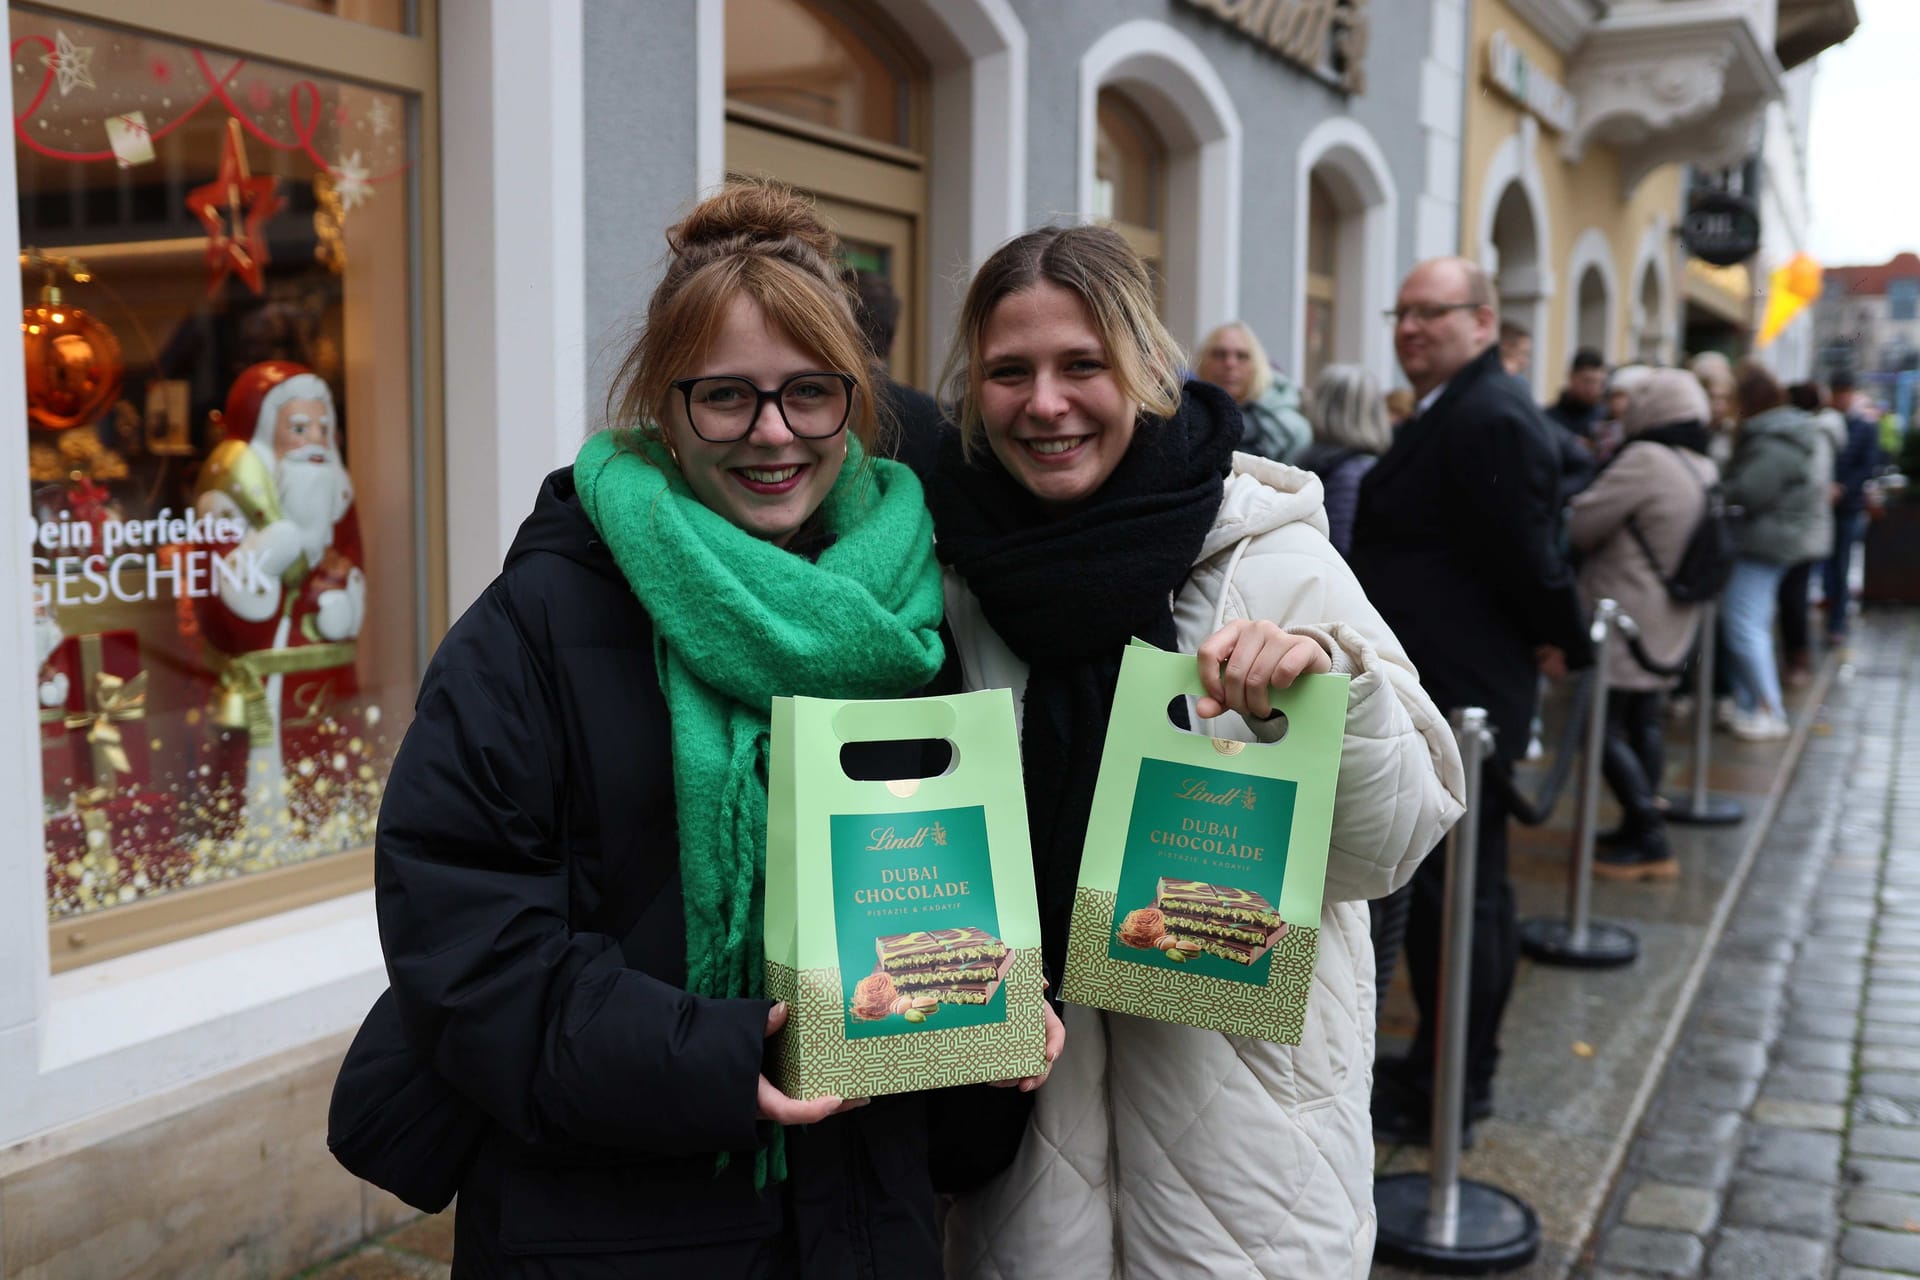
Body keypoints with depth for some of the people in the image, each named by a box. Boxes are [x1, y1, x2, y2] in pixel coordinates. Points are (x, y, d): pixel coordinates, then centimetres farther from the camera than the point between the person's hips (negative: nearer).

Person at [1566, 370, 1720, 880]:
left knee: (1604, 728, -3)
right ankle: (1641, 828, 26)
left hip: (1624, 622, -9)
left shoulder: (1646, 460, -20)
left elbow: (1579, 526, -17)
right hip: (1670, 626, 9)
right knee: (1645, 723, 17)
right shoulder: (1707, 470, 7)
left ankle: (1649, 842, -3)